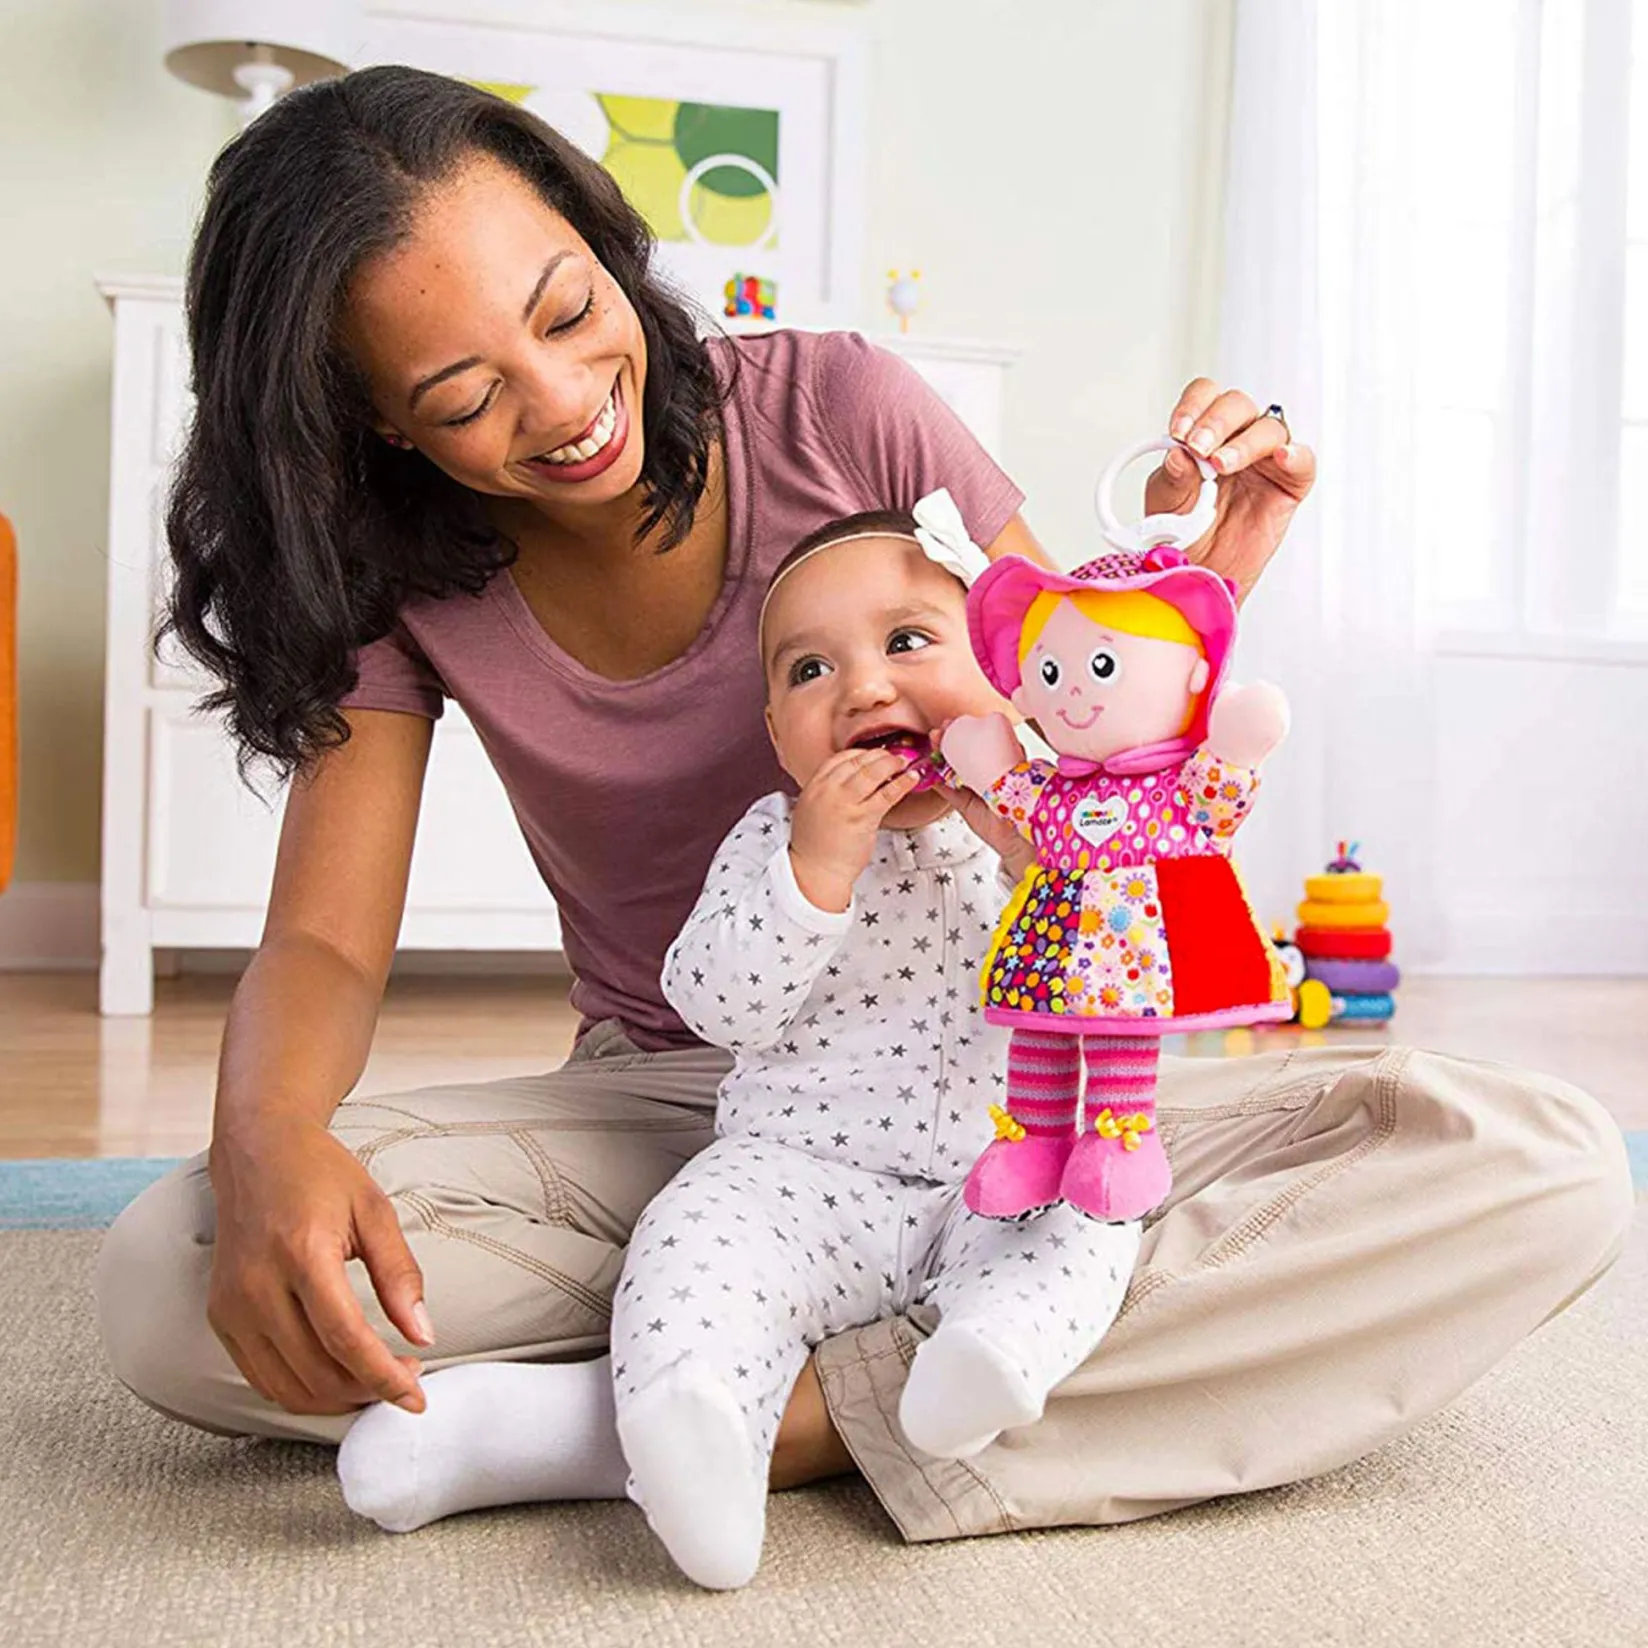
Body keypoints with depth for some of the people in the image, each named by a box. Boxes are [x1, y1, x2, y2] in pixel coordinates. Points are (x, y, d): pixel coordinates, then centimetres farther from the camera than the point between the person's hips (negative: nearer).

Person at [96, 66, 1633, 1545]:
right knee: (162, 1280, -27)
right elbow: (325, 943, -8)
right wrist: (265, 1135, -30)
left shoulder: (841, 409, -8)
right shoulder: (405, 581, -3)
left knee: (1548, 1171, -23)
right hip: (659, 1108, 2)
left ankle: (812, 1410, -27)